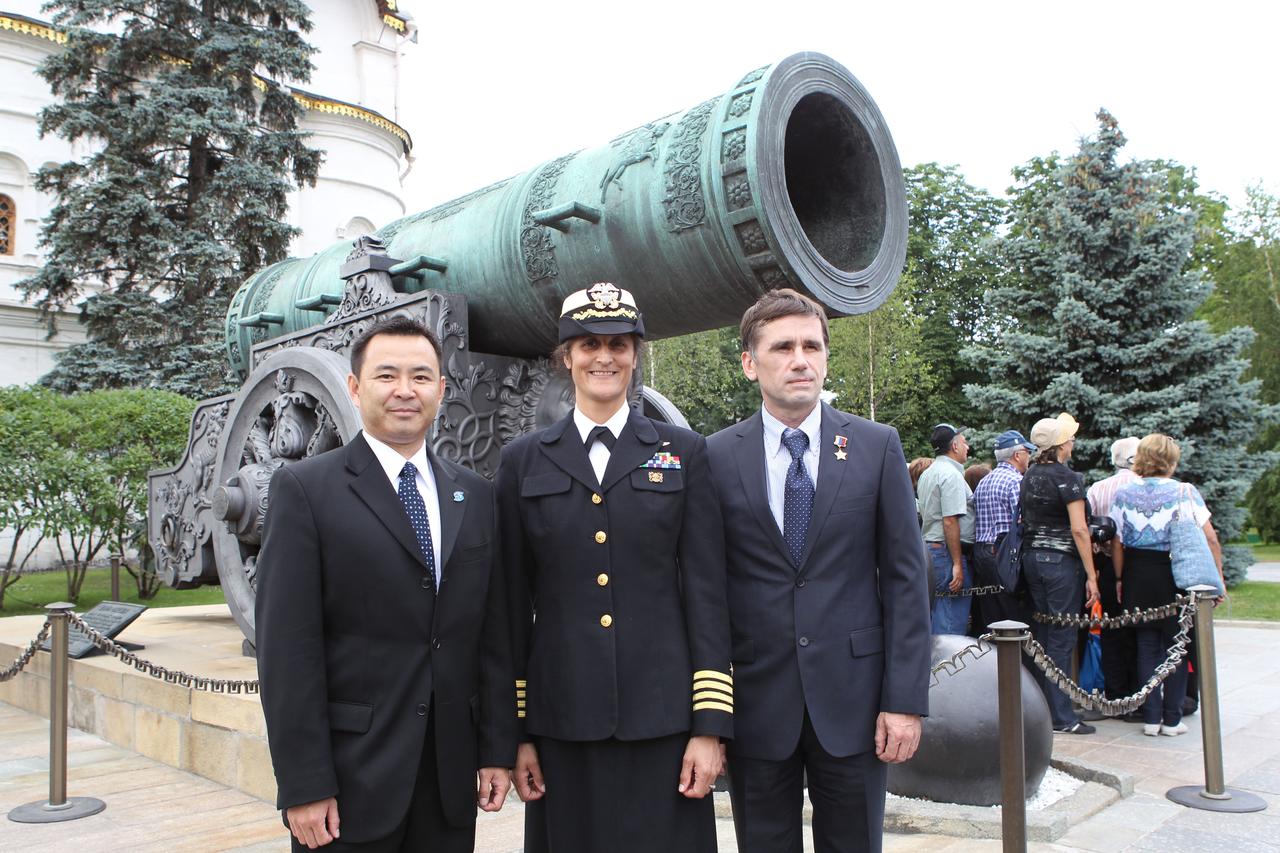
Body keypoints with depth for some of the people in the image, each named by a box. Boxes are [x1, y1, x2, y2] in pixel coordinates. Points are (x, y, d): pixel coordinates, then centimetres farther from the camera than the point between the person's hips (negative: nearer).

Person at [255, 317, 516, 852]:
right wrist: (303, 786, -12)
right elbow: (287, 648, -10)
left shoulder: (474, 496, 8)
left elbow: (494, 634, 8)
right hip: (351, 776, -4)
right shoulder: (305, 488, -6)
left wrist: (498, 749, 5)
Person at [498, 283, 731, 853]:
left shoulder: (683, 452, 4)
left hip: (661, 715, -1)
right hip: (561, 720, 1)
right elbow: (514, 604, 6)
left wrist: (711, 725, -4)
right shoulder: (524, 461, 5)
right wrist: (514, 731, 4)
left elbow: (706, 591, 0)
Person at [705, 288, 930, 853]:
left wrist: (906, 699, -4)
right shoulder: (716, 458, -2)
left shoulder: (877, 447, 0)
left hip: (852, 700, 1)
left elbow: (905, 577, 0)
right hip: (754, 702, 0)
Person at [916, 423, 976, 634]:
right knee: (952, 624, -7)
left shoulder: (927, 474, 17)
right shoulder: (951, 474, -13)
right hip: (948, 552, -10)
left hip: (929, 547, 10)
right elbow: (950, 522, -20)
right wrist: (957, 564, -20)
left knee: (937, 617, 15)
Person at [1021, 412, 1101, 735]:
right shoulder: (1067, 478, -12)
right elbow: (1079, 530, -16)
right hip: (1061, 560, -7)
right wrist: (1091, 576, -14)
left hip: (1031, 558, 7)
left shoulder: (1028, 476, 10)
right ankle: (1061, 717, 2)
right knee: (1061, 638, -3)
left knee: (1040, 634, 13)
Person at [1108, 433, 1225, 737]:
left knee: (1147, 646, 11)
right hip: (1175, 575, -2)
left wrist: (1119, 579, 8)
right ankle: (1172, 719, 12)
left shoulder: (1123, 495, 0)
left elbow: (1116, 542, 0)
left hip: (1137, 575, 2)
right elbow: (1210, 538, -8)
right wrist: (1218, 576, 0)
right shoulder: (1185, 492, -7)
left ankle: (1151, 718, 12)